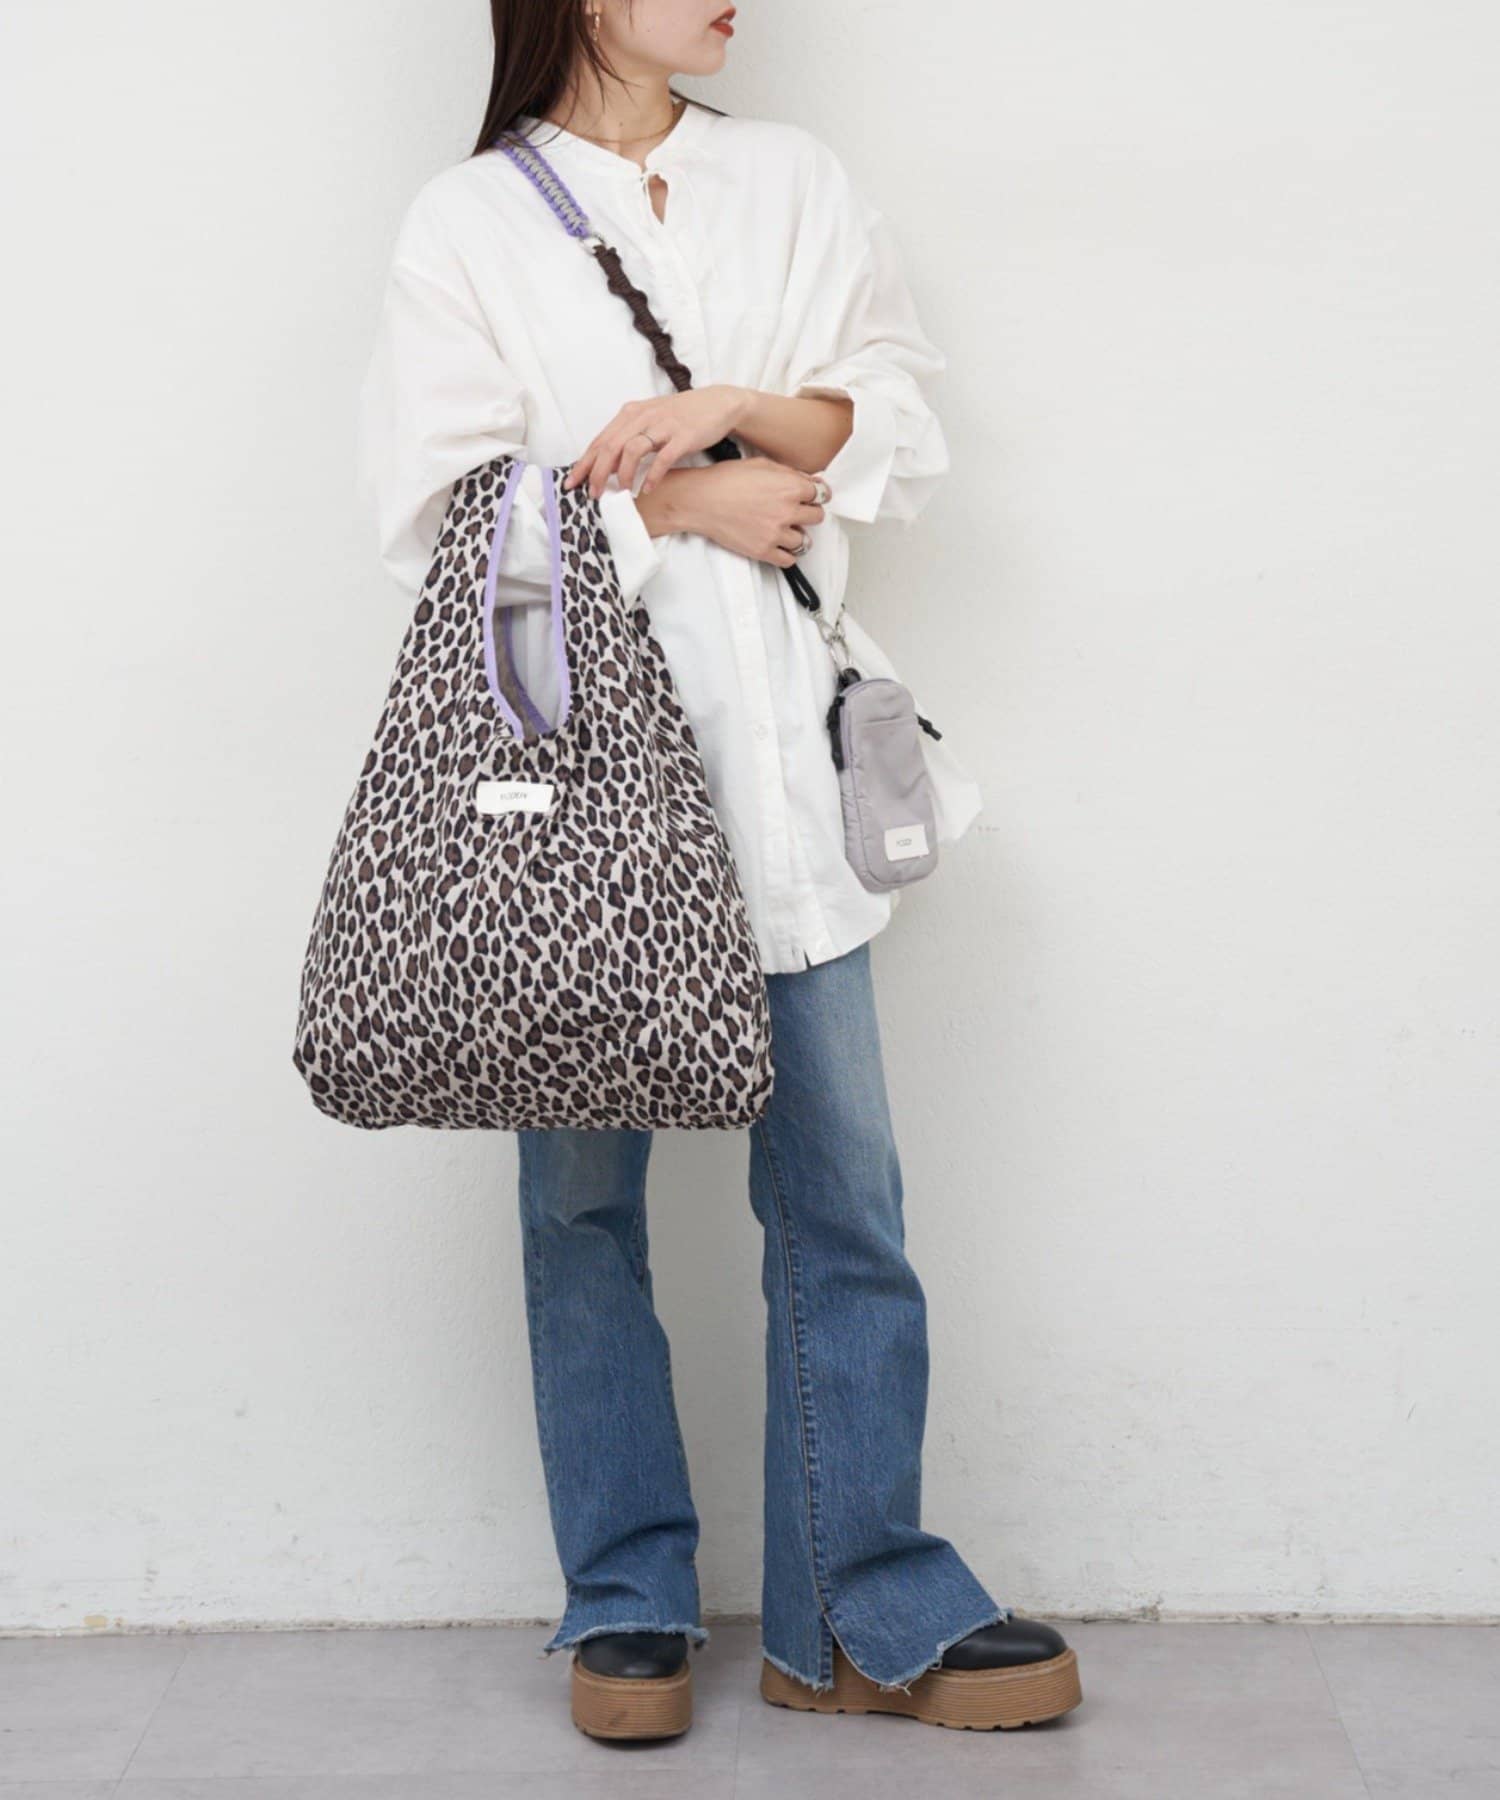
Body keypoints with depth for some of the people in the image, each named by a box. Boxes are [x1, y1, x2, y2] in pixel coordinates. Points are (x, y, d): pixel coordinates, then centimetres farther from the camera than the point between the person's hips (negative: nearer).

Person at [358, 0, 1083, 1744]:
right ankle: (630, 1599, 19)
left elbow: (908, 437, 10)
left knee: (840, 1190, 0)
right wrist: (679, 501, -9)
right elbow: (439, 509, -3)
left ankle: (864, 1611, 12)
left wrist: (744, 407, -7)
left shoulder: (795, 185, 14)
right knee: (583, 1192, 4)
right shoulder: (467, 223, 5)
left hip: (775, 747, 2)